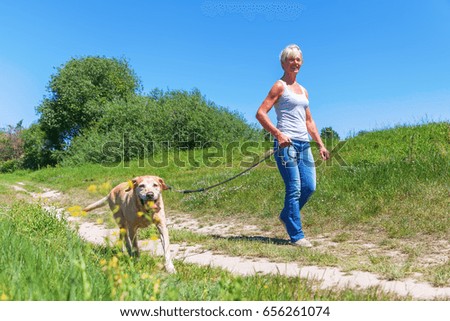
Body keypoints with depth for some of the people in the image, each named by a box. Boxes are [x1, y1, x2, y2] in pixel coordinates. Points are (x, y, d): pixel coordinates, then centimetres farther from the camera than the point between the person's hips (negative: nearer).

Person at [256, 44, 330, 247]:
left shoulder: (303, 90, 22)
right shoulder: (280, 86, 0)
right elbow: (260, 113, -9)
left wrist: (321, 144, 17)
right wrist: (278, 134, -18)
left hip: (304, 144, 7)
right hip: (286, 143, -7)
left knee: (309, 186, 3)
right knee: (294, 189, -7)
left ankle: (286, 216, 27)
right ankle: (296, 236, 2)